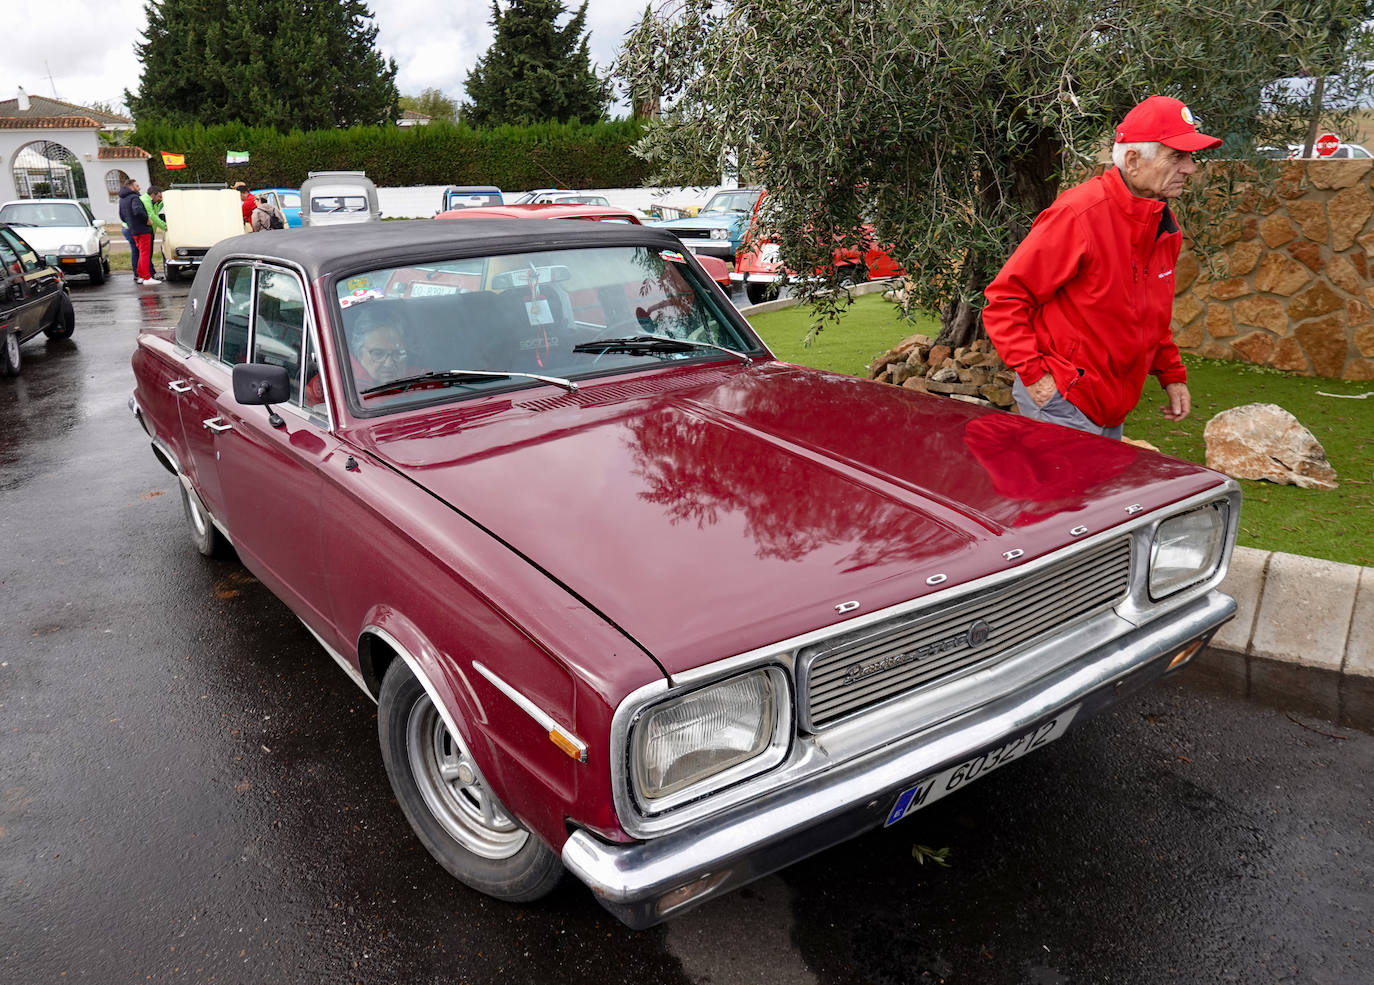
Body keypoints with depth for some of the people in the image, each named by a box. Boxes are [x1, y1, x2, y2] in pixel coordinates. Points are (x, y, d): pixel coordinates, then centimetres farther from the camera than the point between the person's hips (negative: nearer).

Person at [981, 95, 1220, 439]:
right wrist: (1033, 373, -21)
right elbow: (1004, 300, -19)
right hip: (1061, 402, -8)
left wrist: (1172, 374, 17)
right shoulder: (1078, 215, -19)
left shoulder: (1165, 227, 8)